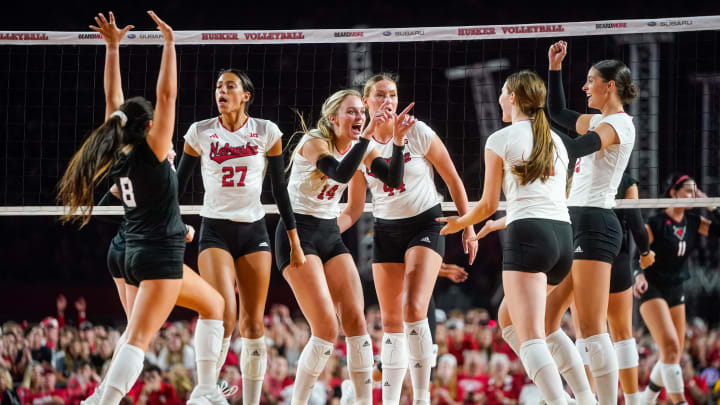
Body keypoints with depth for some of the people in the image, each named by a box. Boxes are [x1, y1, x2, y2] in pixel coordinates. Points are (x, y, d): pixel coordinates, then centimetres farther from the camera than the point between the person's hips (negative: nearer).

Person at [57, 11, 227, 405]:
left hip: (137, 253, 9)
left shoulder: (117, 156, 6)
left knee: (213, 304, 22)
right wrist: (169, 43, -14)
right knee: (139, 339, -14)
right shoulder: (151, 152, -12)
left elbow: (115, 104, 14)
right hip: (161, 254, -9)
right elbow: (167, 95, -17)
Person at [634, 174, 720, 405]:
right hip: (652, 290, -7)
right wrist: (639, 276, -35)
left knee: (674, 355, 9)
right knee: (670, 346, -23)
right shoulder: (657, 223, -13)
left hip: (676, 290, 7)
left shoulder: (693, 222, 5)